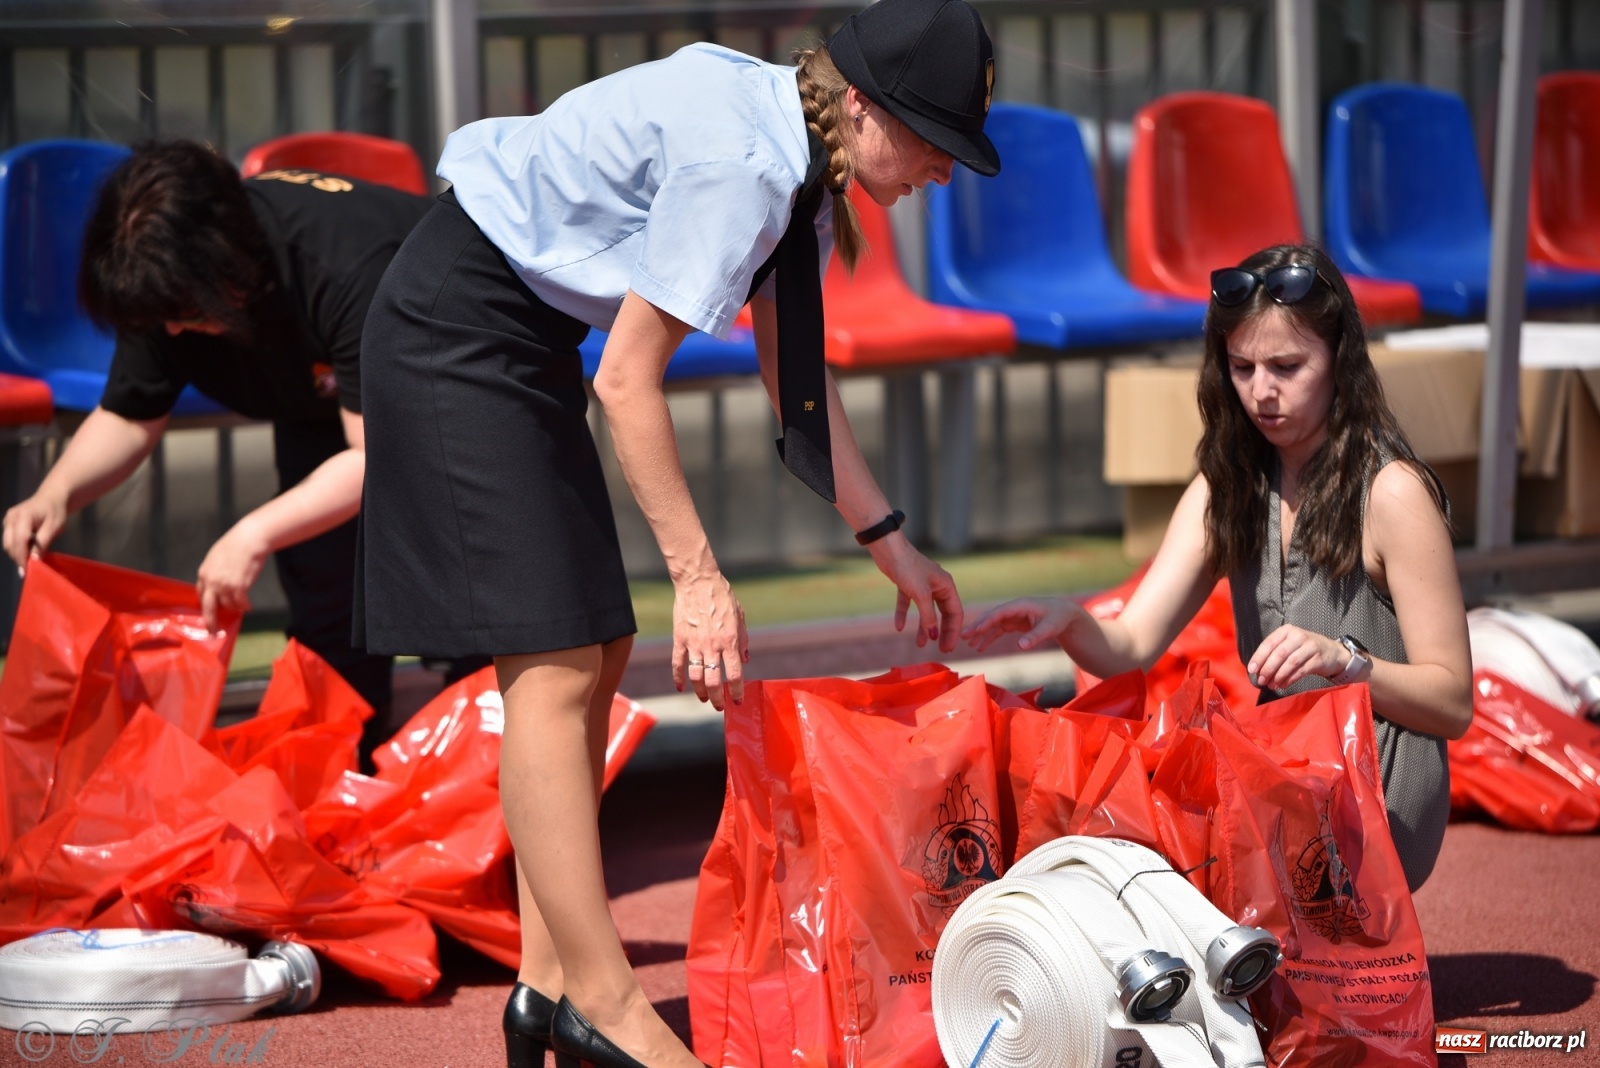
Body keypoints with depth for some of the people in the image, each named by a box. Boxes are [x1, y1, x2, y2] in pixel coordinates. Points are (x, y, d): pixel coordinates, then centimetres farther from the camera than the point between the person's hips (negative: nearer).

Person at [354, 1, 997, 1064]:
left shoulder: (796, 161, 4)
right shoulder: (736, 160, -26)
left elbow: (800, 380, 13)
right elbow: (629, 379, -24)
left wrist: (892, 545, 14)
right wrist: (699, 576, -22)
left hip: (530, 336, 10)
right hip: (457, 328, -10)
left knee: (598, 652, 8)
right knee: (554, 663, -13)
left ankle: (550, 982, 10)